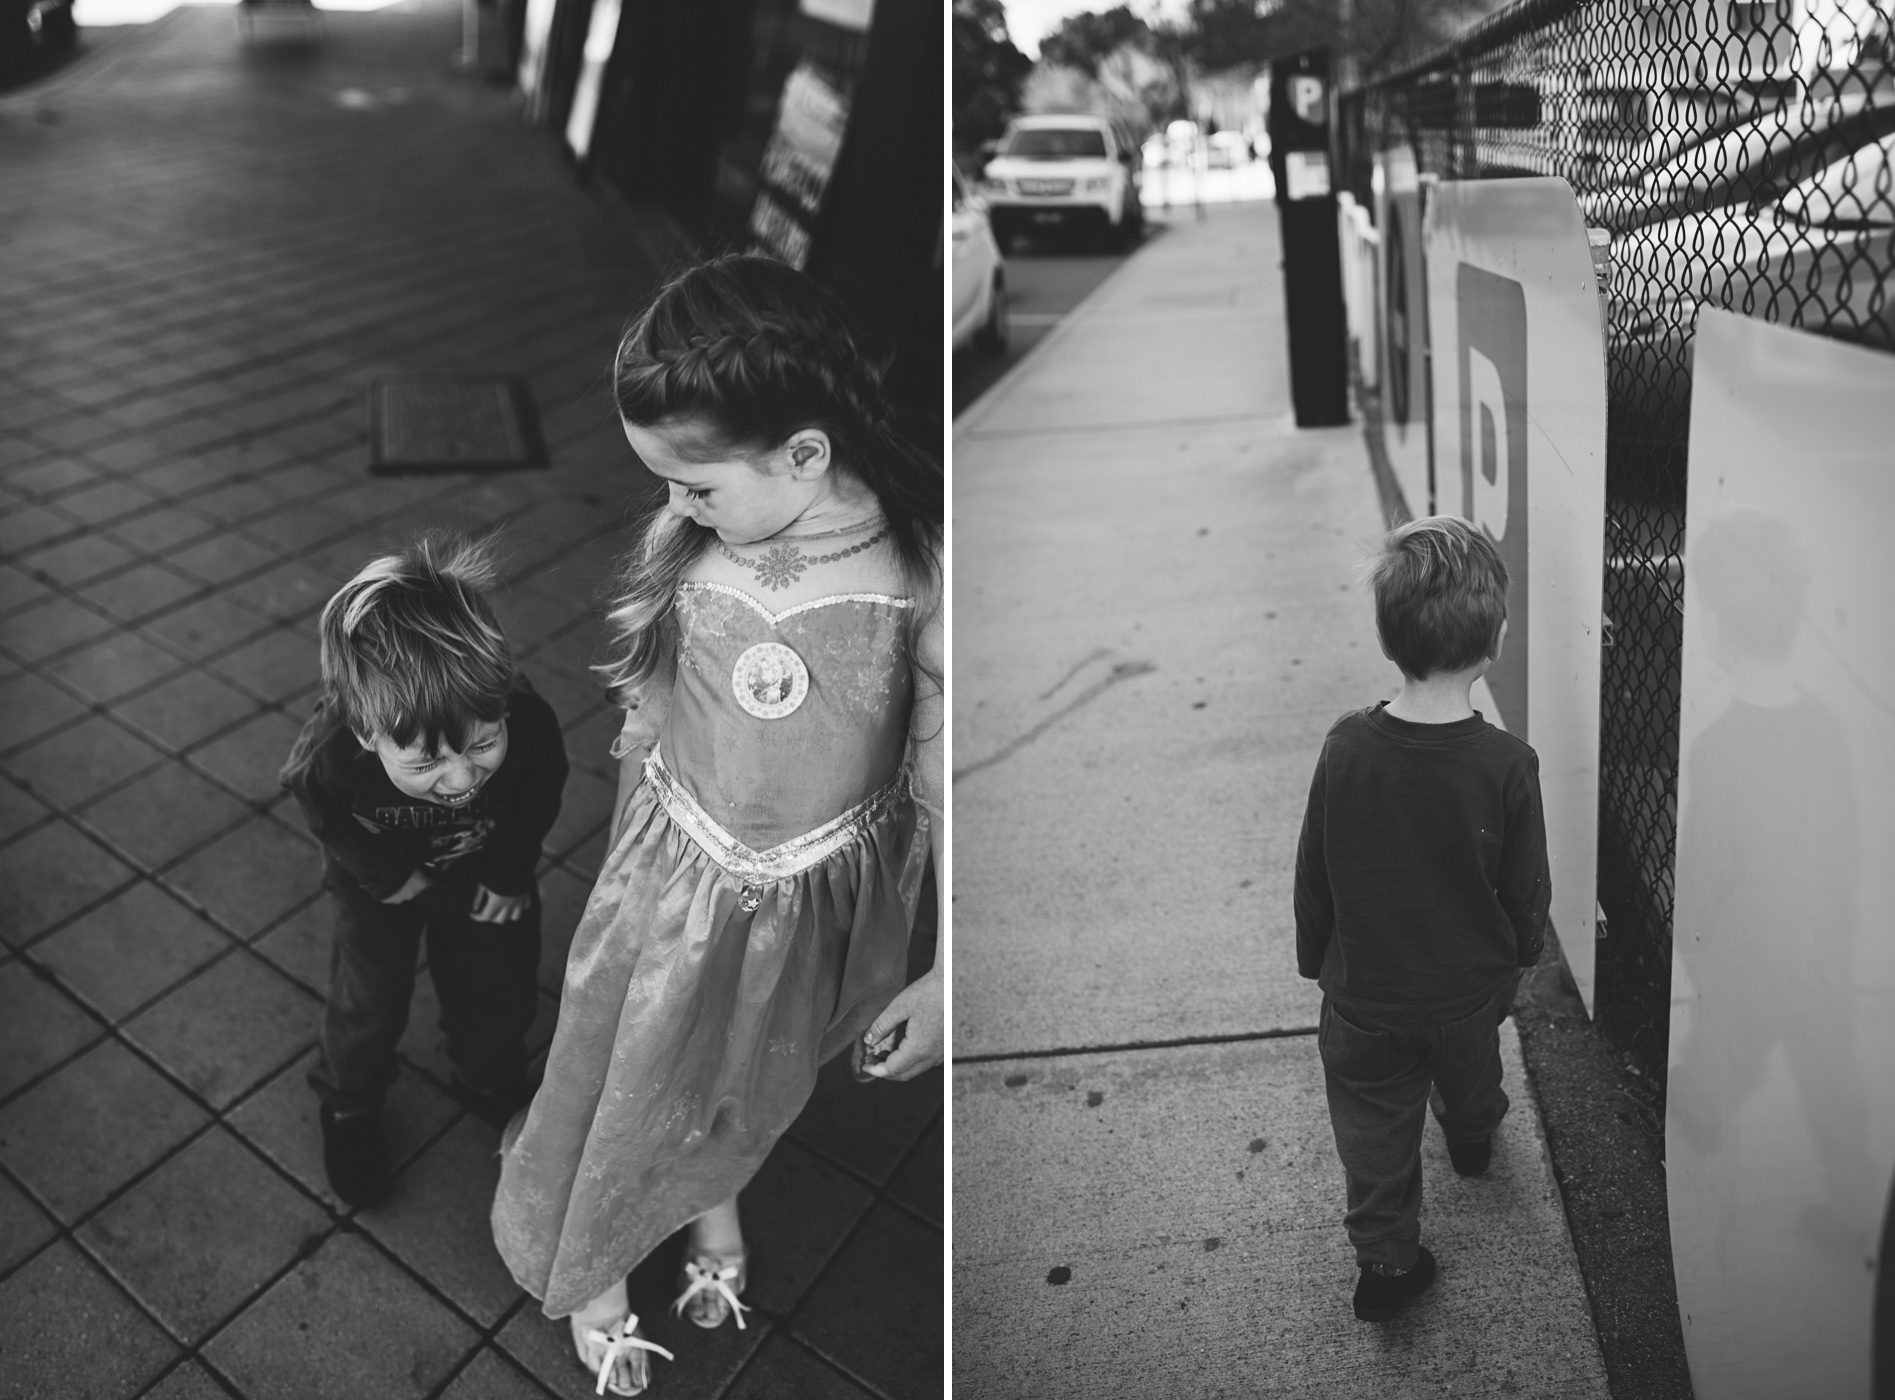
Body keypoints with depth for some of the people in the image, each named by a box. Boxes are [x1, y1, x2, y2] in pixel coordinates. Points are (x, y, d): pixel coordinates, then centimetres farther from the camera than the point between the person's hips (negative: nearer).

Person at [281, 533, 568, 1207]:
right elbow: (331, 820, -15)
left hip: (486, 870, 1)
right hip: (382, 877, -1)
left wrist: (511, 873, -3)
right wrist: (389, 876, -9)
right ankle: (348, 1103, 46)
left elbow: (537, 804, -15)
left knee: (497, 990, 18)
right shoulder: (326, 757, -43)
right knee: (369, 1001, 13)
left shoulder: (531, 729, -42)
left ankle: (494, 1081, 51)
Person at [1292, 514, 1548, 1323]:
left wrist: (1315, 961, 7)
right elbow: (1527, 892, -11)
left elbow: (1312, 877, -9)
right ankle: (1473, 1145, 61)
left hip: (1363, 992, -1)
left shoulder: (1346, 747, -21)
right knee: (1470, 1083, 32)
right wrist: (1520, 954, 11)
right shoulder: (1507, 764, -24)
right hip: (1469, 986, 1)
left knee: (1375, 1131, 18)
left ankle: (1386, 1263, 29)